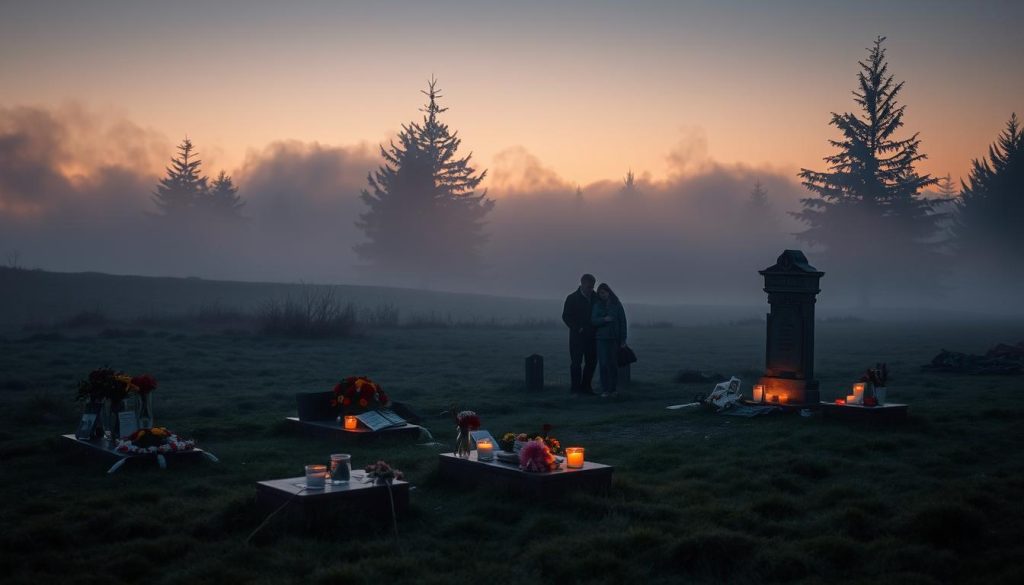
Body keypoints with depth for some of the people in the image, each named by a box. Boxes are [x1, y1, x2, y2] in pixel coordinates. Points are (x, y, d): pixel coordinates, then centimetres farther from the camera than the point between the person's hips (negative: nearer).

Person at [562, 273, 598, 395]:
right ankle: (575, 387, 2)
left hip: (591, 335, 5)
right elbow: (566, 317, -4)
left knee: (592, 361, 6)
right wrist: (578, 329, -12)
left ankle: (585, 386, 16)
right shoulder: (572, 298, -3)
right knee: (576, 362, -4)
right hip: (577, 336, -5)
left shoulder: (595, 297, 8)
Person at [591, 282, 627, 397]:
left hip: (614, 338, 0)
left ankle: (613, 389, 10)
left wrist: (623, 340, -5)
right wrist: (604, 319, -22)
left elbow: (622, 322, 0)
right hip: (602, 339, 0)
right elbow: (593, 321, -3)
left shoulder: (617, 305, 2)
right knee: (603, 364, -7)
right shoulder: (597, 306, 6)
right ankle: (605, 390, -3)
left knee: (613, 364, 1)